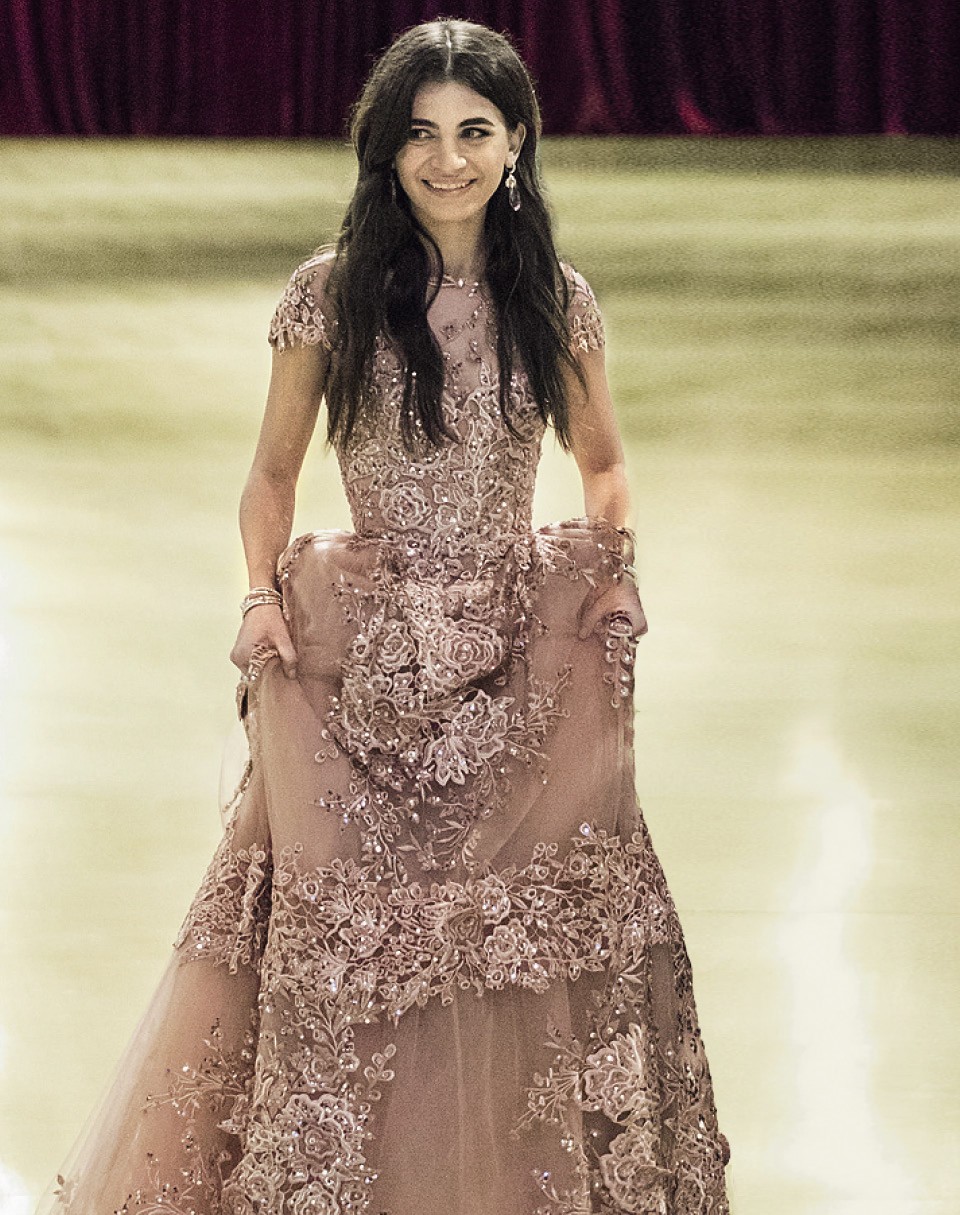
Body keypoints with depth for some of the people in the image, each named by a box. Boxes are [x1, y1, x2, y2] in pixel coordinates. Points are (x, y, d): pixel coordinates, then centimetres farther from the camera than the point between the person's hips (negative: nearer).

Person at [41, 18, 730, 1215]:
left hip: (524, 663, 2)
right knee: (348, 939, 3)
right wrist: (263, 591, -9)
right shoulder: (329, 296, -4)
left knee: (538, 936, 2)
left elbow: (603, 463, 17)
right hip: (360, 666, -1)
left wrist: (614, 565, -1)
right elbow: (272, 473, 6)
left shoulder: (559, 303, 1)